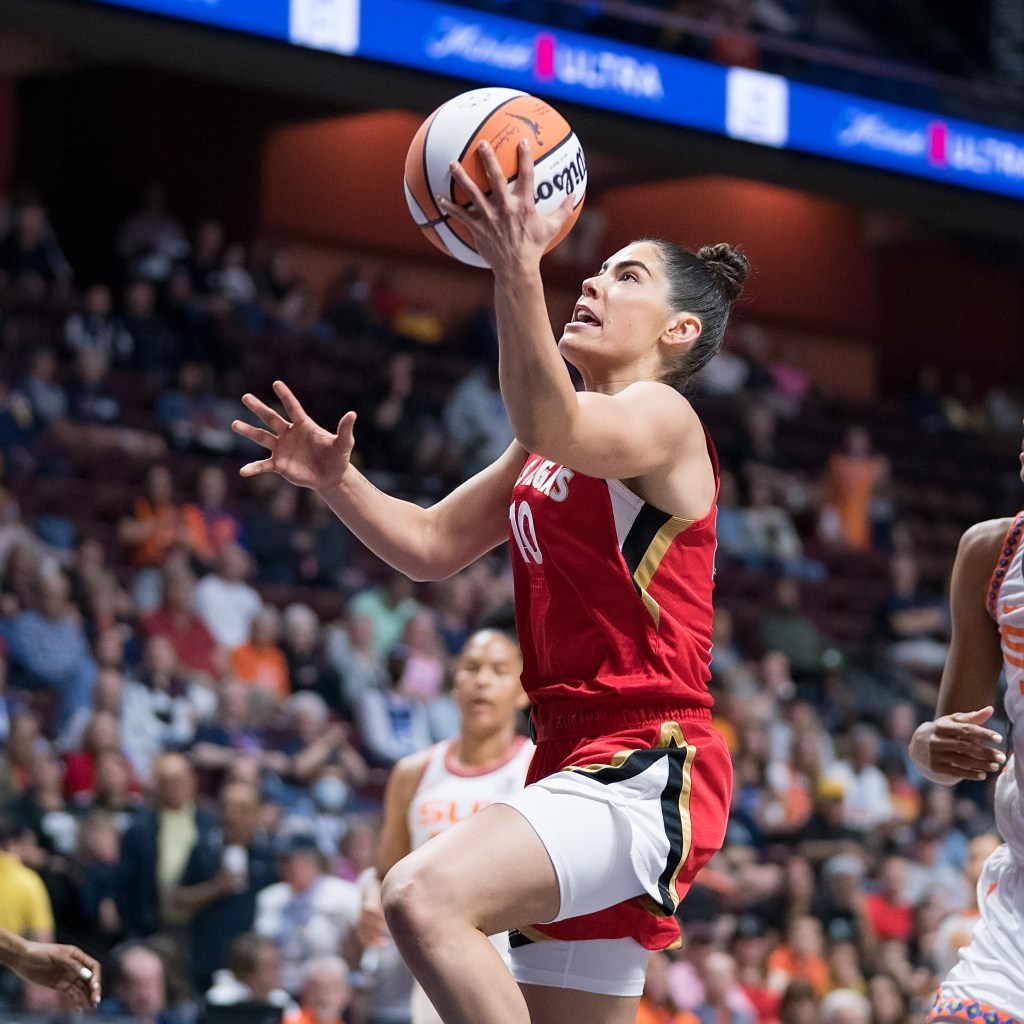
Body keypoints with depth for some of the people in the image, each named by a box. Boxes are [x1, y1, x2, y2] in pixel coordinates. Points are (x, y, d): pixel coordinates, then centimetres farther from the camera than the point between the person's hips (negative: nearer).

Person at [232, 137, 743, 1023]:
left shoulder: (661, 415, -7)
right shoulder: (555, 446, 21)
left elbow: (550, 428, -29)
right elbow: (431, 546, 22)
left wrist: (518, 273, -42)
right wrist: (338, 482, 4)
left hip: (648, 773, -10)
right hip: (578, 766, 10)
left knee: (425, 896, -30)